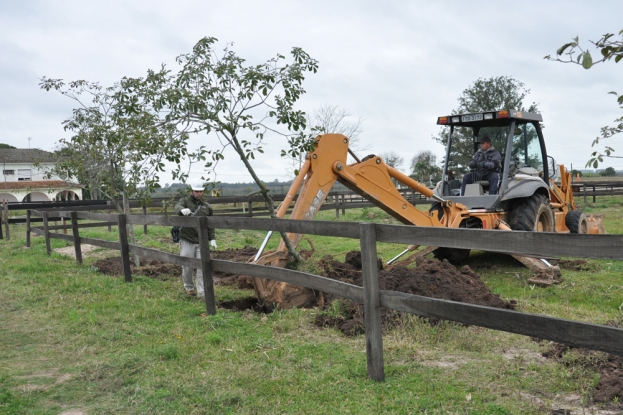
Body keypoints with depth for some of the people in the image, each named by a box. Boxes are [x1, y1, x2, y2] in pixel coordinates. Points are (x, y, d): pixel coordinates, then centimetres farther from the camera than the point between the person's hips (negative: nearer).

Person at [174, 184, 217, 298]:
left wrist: (212, 238, 6)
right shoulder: (185, 200, 5)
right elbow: (177, 207, -18)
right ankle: (189, 287, 29)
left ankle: (202, 292, 2)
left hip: (201, 242, 2)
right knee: (187, 266, 5)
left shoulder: (207, 206, 13)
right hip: (187, 241, -2)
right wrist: (182, 209, -42)